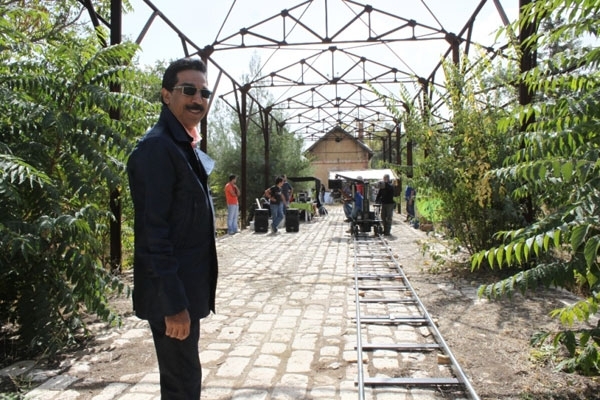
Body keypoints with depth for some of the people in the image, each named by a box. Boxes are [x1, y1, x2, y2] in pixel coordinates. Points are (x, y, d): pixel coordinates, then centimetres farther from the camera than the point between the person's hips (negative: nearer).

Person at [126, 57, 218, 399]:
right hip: (171, 294, -9)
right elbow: (153, 232, -22)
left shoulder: (187, 148, 12)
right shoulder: (156, 147, -17)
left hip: (186, 288, 9)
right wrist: (174, 304, -22)